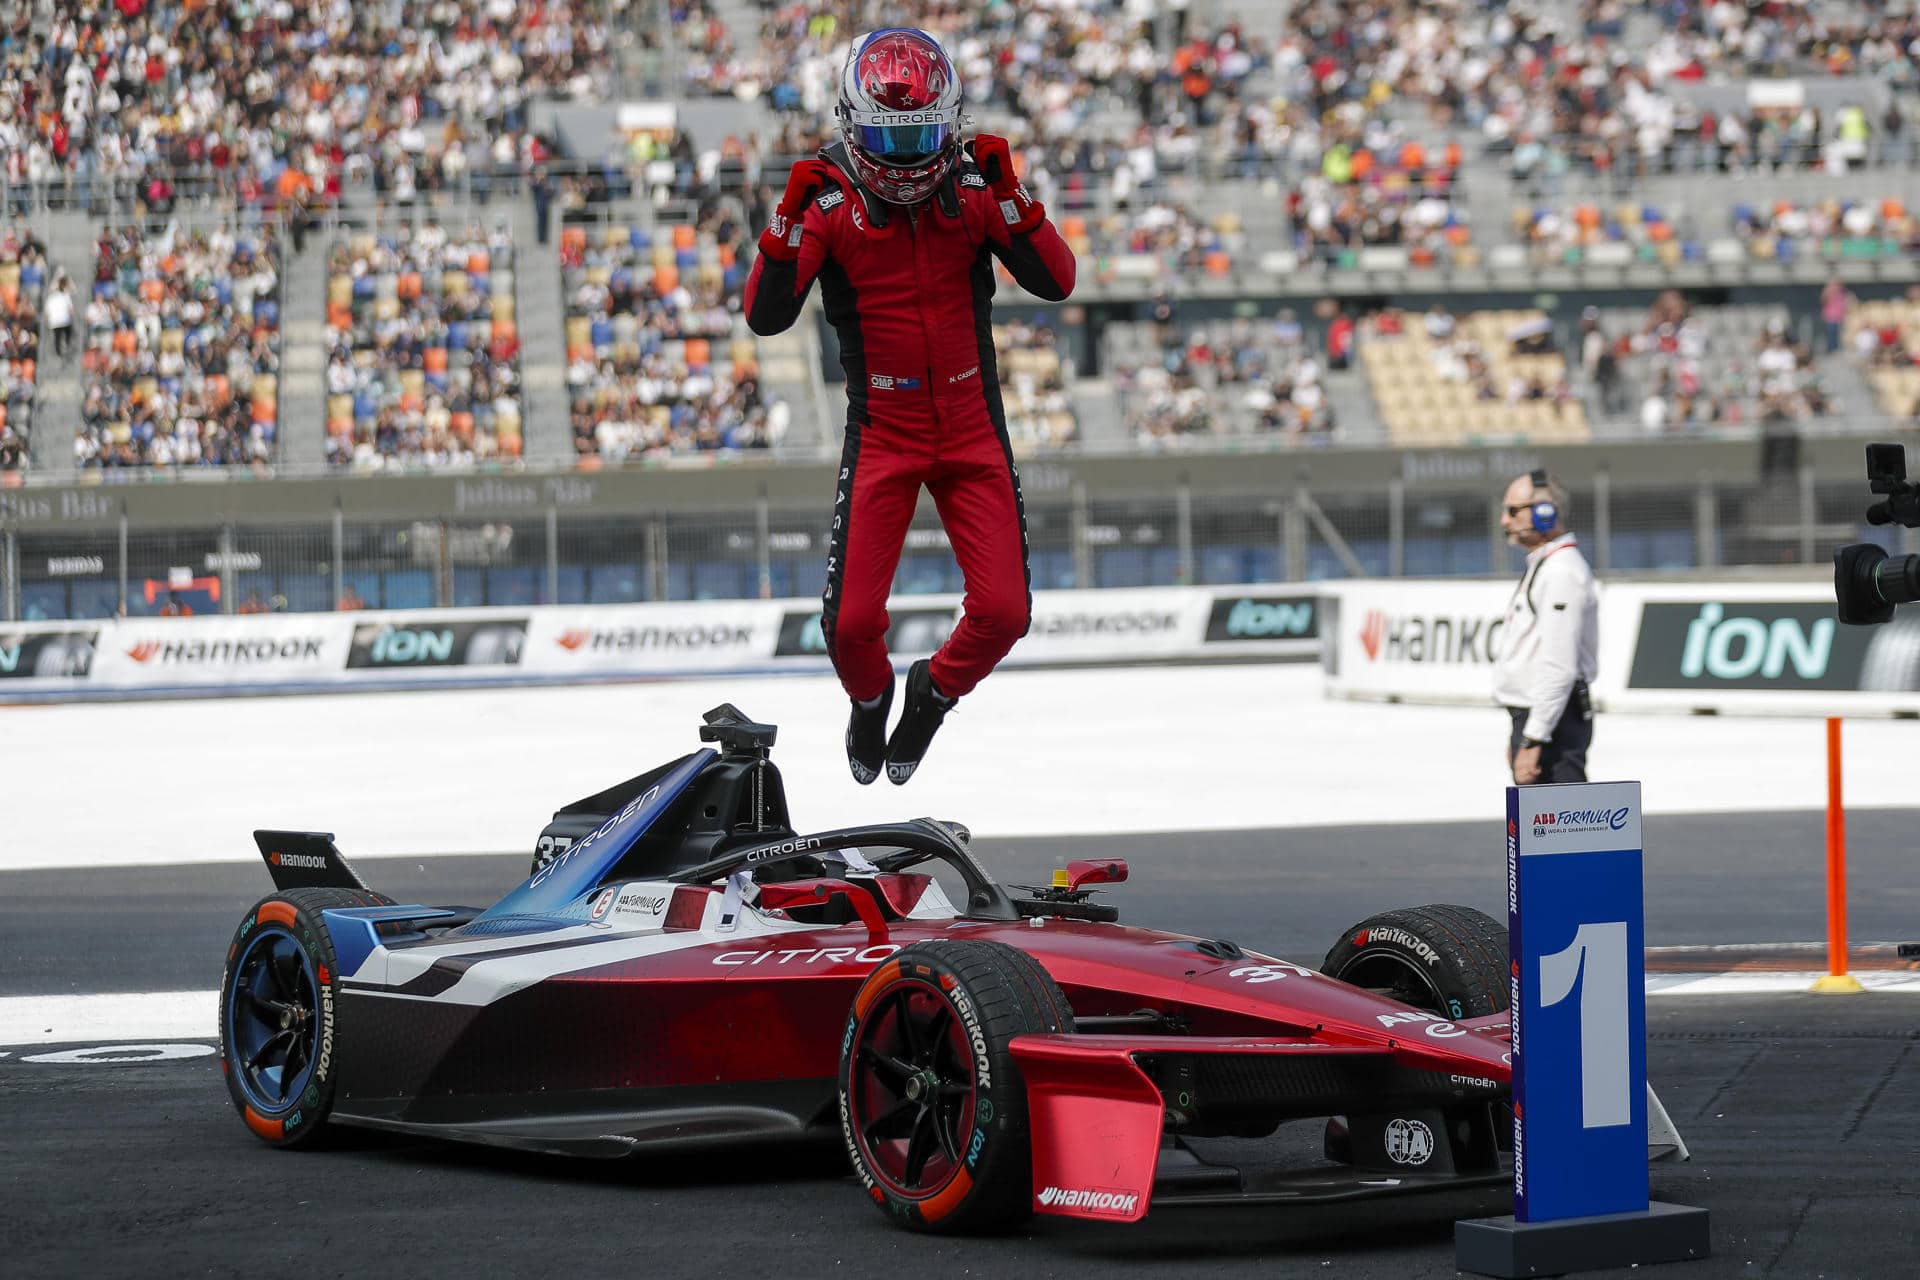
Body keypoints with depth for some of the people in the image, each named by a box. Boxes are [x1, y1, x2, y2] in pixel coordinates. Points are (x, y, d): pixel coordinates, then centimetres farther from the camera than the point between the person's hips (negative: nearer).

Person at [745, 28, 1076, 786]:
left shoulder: (974, 187, -3)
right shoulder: (830, 199, -8)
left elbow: (1056, 283, -9)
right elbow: (765, 316, -13)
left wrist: (1011, 196, -20)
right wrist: (789, 216, -24)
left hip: (973, 429, 2)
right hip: (882, 432, -1)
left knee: (1003, 612, -8)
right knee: (852, 624, -7)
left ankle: (935, 692, 26)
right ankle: (870, 702, 30)